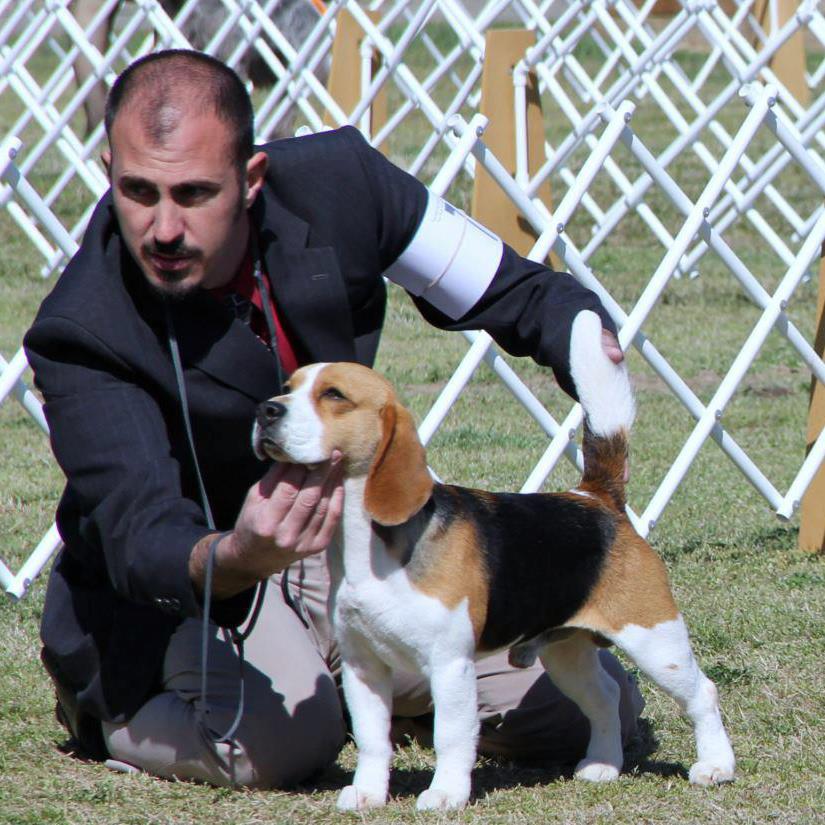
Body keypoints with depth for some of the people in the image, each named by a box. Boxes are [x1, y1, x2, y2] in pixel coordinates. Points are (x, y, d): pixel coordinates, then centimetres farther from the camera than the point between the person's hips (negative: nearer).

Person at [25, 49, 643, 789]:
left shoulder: (336, 184, -17)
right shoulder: (82, 335, -29)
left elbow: (517, 291, -4)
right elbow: (139, 534, -38)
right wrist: (235, 560, -61)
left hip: (354, 532, 5)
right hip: (189, 586, -5)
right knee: (282, 738, -36)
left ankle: (343, 682, 19)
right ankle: (106, 701, -3)